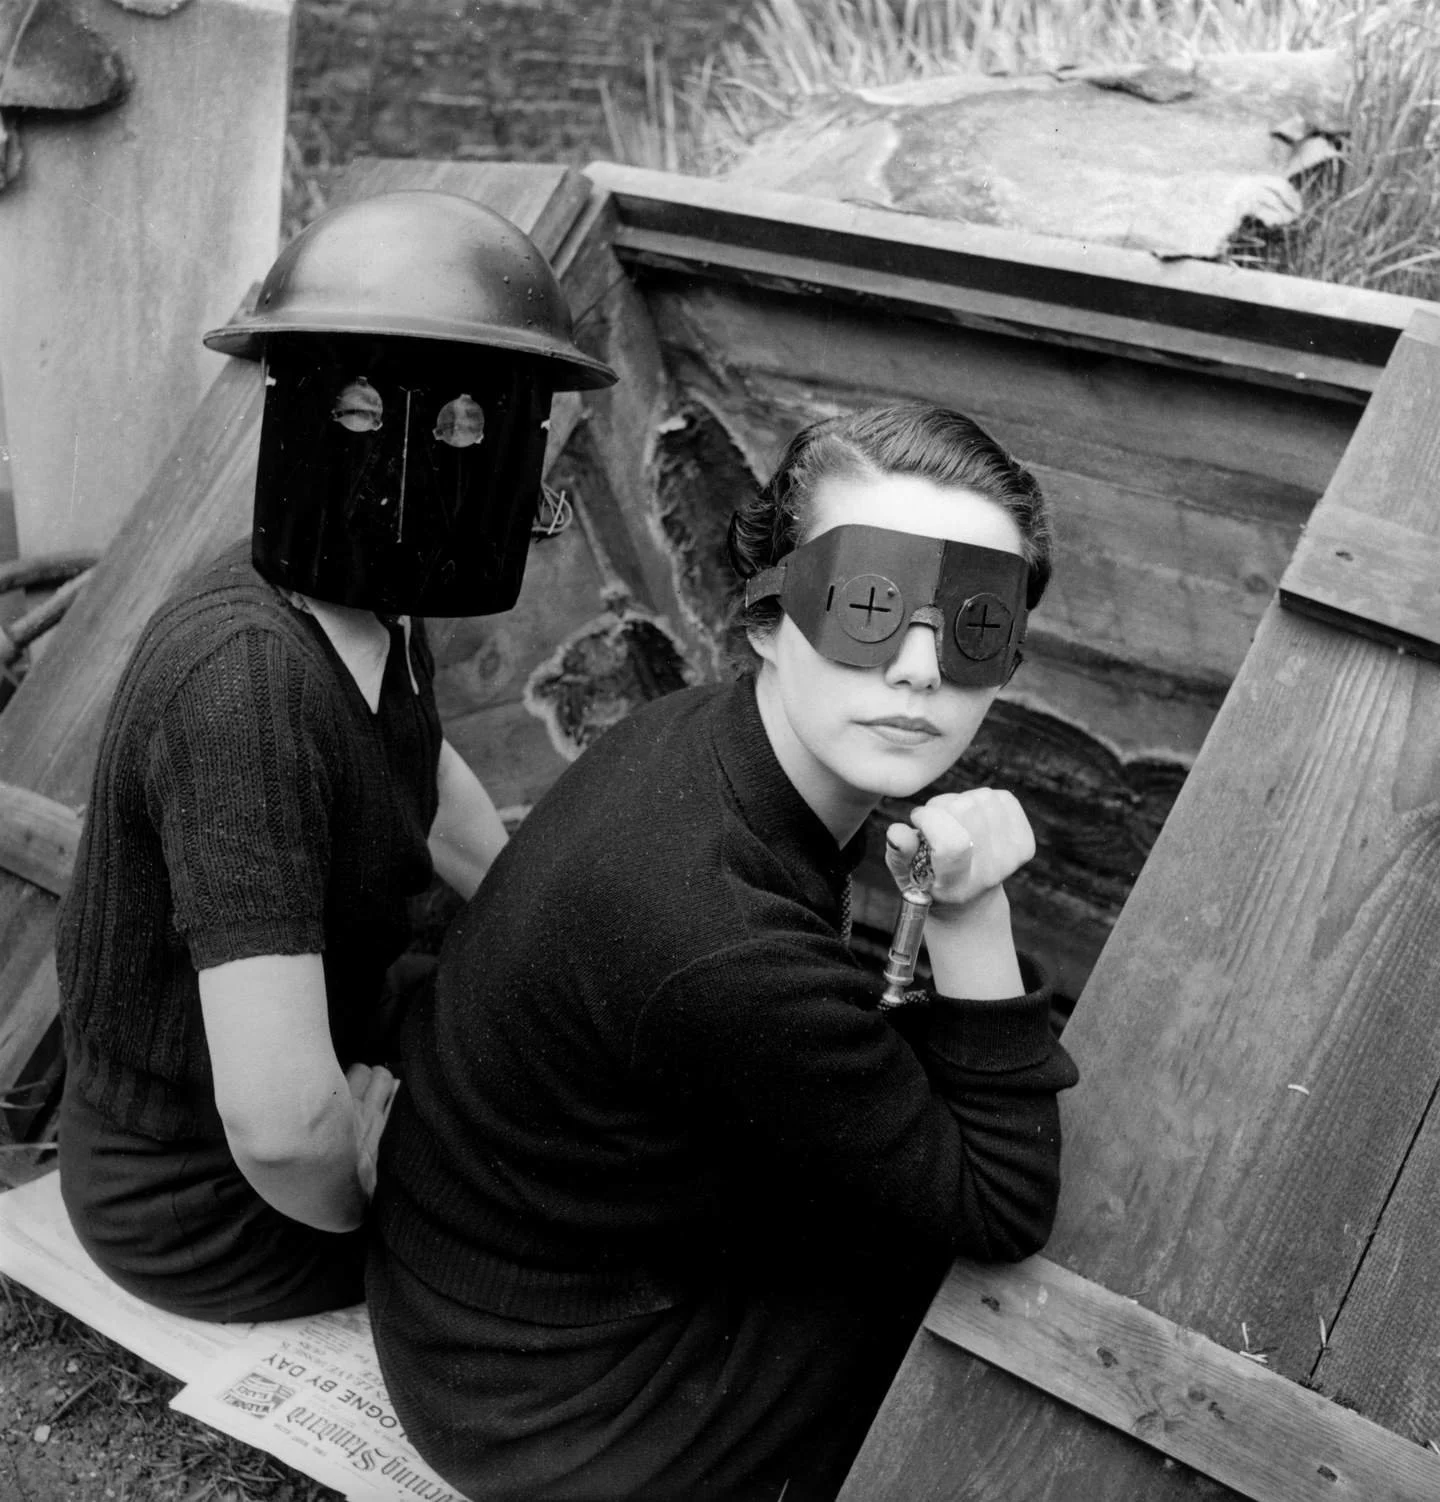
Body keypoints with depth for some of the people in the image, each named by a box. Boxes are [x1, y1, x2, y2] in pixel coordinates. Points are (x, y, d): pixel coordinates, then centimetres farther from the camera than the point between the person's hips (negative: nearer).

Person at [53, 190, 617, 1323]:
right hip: (220, 1217, -8)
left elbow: (436, 790, 15)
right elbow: (281, 1123, -41)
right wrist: (357, 1200, -20)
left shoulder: (371, 607, -9)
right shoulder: (247, 686, -36)